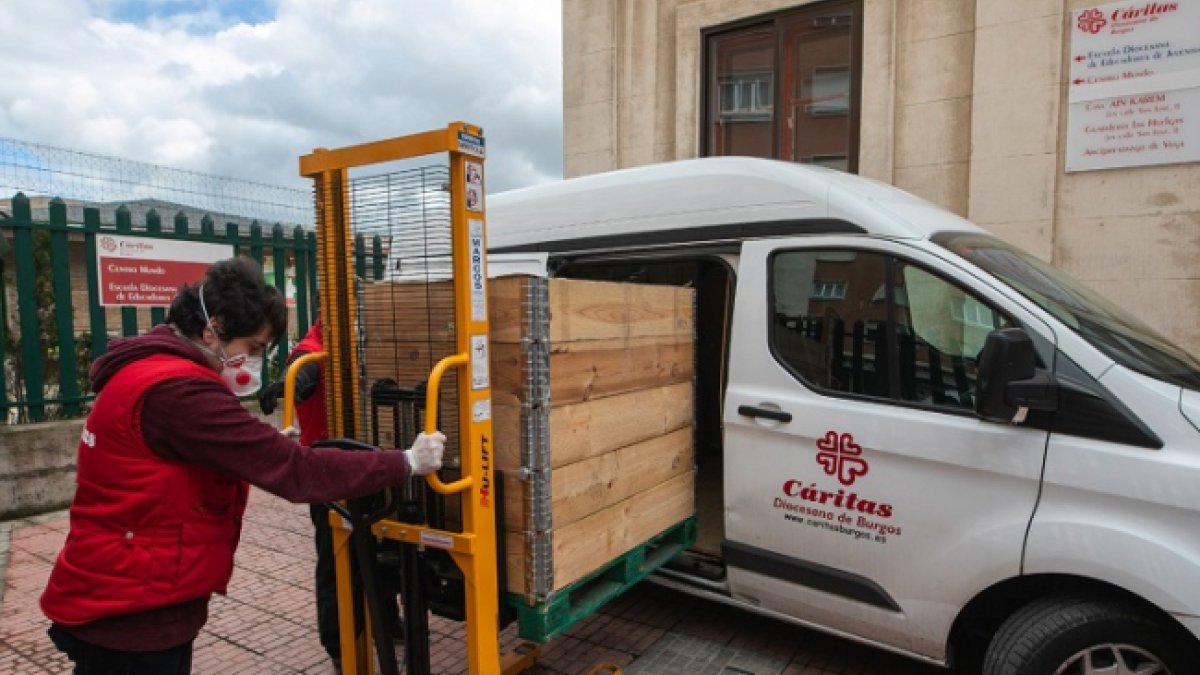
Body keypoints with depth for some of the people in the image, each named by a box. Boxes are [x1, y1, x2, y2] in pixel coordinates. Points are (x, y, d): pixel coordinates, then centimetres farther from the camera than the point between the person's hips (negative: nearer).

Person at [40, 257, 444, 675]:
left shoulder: (149, 371, 7)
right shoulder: (177, 392, -27)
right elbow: (292, 471, -29)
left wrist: (271, 446, -5)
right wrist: (405, 463, -23)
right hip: (130, 617, -10)